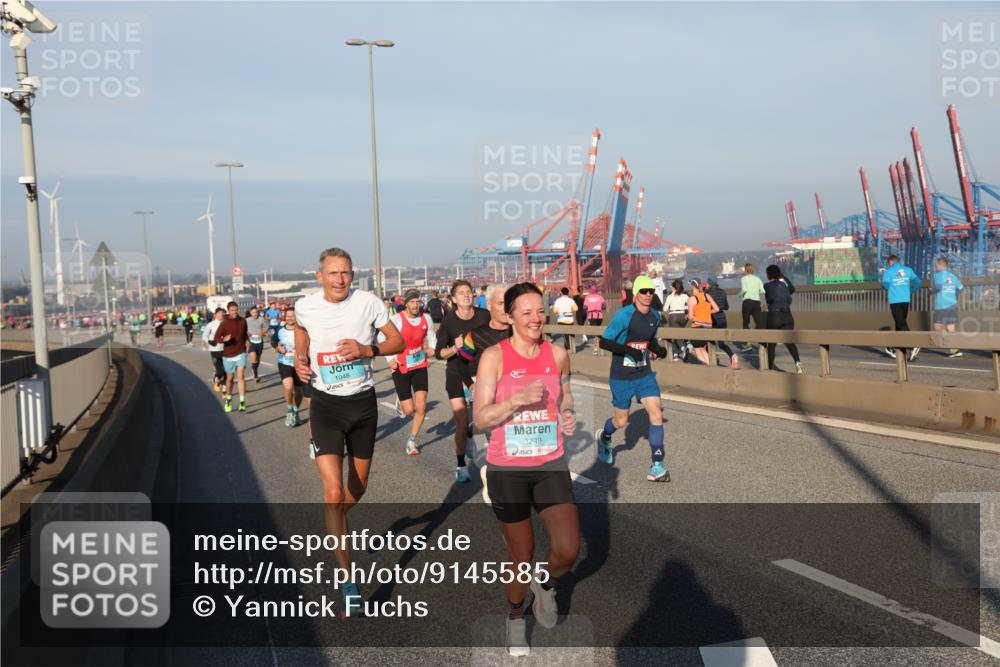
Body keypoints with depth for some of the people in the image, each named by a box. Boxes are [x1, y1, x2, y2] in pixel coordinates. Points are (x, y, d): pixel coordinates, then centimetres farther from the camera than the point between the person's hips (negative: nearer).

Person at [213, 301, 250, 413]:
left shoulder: (243, 321, 1)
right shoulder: (224, 323, -7)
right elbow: (215, 338, -10)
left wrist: (246, 340, 7)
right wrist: (224, 339, -28)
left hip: (241, 353, 0)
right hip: (228, 355, 0)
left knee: (241, 376, -15)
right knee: (229, 379, 12)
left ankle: (242, 402, -15)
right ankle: (228, 400, 36)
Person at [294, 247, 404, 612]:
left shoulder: (367, 302, -8)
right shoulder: (305, 306, -5)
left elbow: (398, 340, -1)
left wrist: (368, 350, -19)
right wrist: (300, 358, -1)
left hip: (363, 401, 1)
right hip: (325, 404, -1)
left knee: (358, 487, 16)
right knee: (333, 491, -14)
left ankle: (333, 526, 51)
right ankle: (347, 578, -3)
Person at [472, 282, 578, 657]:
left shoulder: (558, 354, 0)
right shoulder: (494, 357, -11)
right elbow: (480, 419, -13)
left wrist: (568, 415, -3)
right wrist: (518, 398, -27)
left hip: (551, 464, 2)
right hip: (507, 469, -2)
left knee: (568, 551, -9)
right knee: (521, 555, 10)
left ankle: (545, 584, 27)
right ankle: (516, 617, 40)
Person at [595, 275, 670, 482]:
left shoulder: (655, 315, 3)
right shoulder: (624, 315, -17)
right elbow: (604, 342, -17)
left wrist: (657, 348, -2)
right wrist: (629, 350, -28)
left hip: (644, 374, 5)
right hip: (622, 377, -5)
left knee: (656, 414, -10)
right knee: (621, 421, 7)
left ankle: (657, 466, -4)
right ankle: (604, 436, 44)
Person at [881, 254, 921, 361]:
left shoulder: (888, 271, -2)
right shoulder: (908, 269, 11)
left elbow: (885, 285, -8)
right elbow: (917, 282, 8)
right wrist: (911, 291, 21)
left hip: (895, 301, -5)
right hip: (906, 300, 5)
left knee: (901, 324, -10)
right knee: (900, 323, 16)